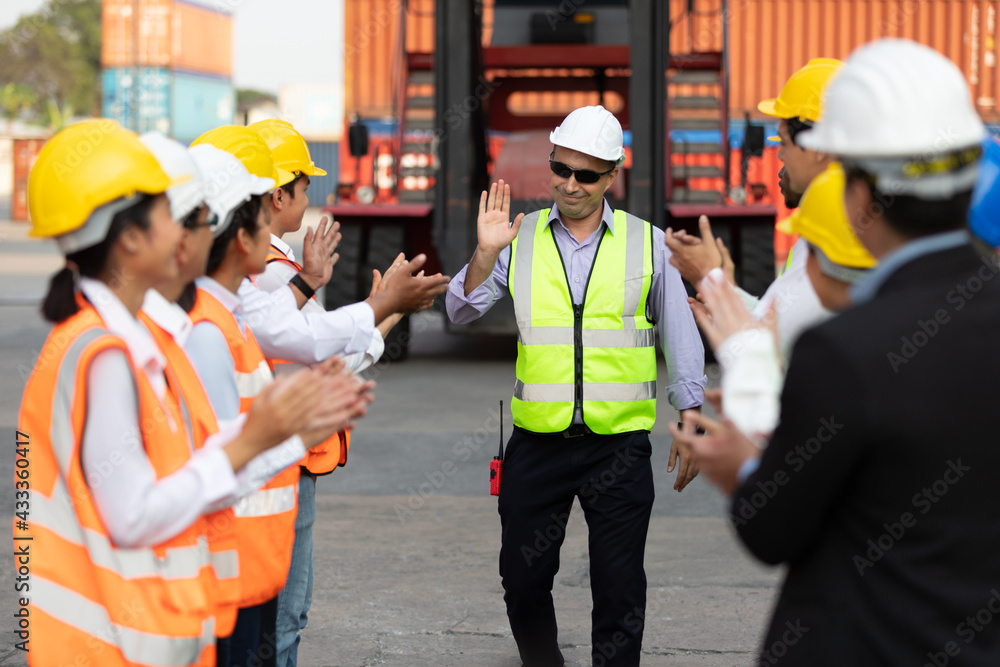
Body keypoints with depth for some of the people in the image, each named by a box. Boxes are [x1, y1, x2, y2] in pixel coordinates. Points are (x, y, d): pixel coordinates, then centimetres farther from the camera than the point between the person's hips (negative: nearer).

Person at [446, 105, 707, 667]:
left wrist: (690, 421, 5)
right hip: (537, 444, 1)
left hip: (619, 445, -1)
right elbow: (462, 312, 2)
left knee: (620, 588, 2)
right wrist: (485, 254, -14)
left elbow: (681, 338, 9)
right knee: (523, 579, 8)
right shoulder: (520, 239, 5)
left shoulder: (648, 243, 4)